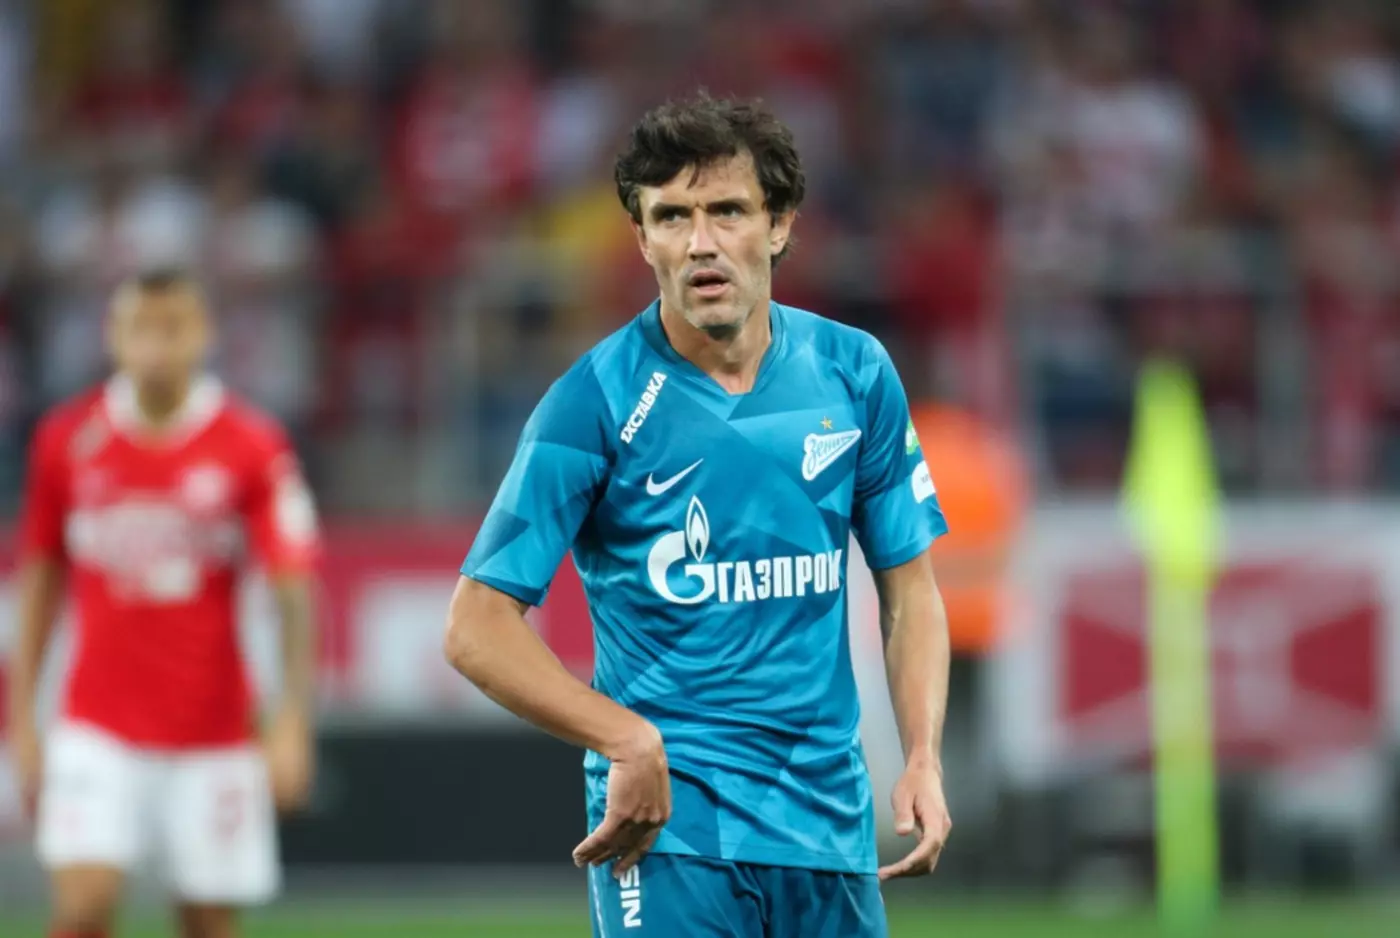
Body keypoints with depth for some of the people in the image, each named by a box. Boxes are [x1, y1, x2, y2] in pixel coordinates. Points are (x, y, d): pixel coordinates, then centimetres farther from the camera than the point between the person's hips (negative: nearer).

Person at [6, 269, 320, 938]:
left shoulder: (252, 447, -6)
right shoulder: (66, 439, 0)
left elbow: (293, 590, -8)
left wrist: (293, 724, -17)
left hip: (212, 732, -1)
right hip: (98, 727, 1)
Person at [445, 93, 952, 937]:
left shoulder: (855, 374, 4)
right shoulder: (597, 401, -8)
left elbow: (909, 589, 13)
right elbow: (477, 628, -9)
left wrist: (924, 760, -2)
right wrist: (630, 742, -20)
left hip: (830, 826, 4)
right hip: (668, 822, -4)